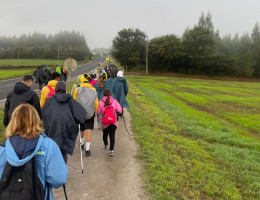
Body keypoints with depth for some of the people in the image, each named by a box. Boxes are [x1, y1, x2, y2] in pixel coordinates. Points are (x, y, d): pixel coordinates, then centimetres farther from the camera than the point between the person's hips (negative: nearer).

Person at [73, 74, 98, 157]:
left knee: (81, 130, 22)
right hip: (90, 114, -1)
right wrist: (95, 113, 14)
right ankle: (87, 149, -3)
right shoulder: (93, 90, -4)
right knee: (88, 131, 0)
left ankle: (82, 144, 42)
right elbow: (96, 103, -1)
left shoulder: (77, 90, -7)